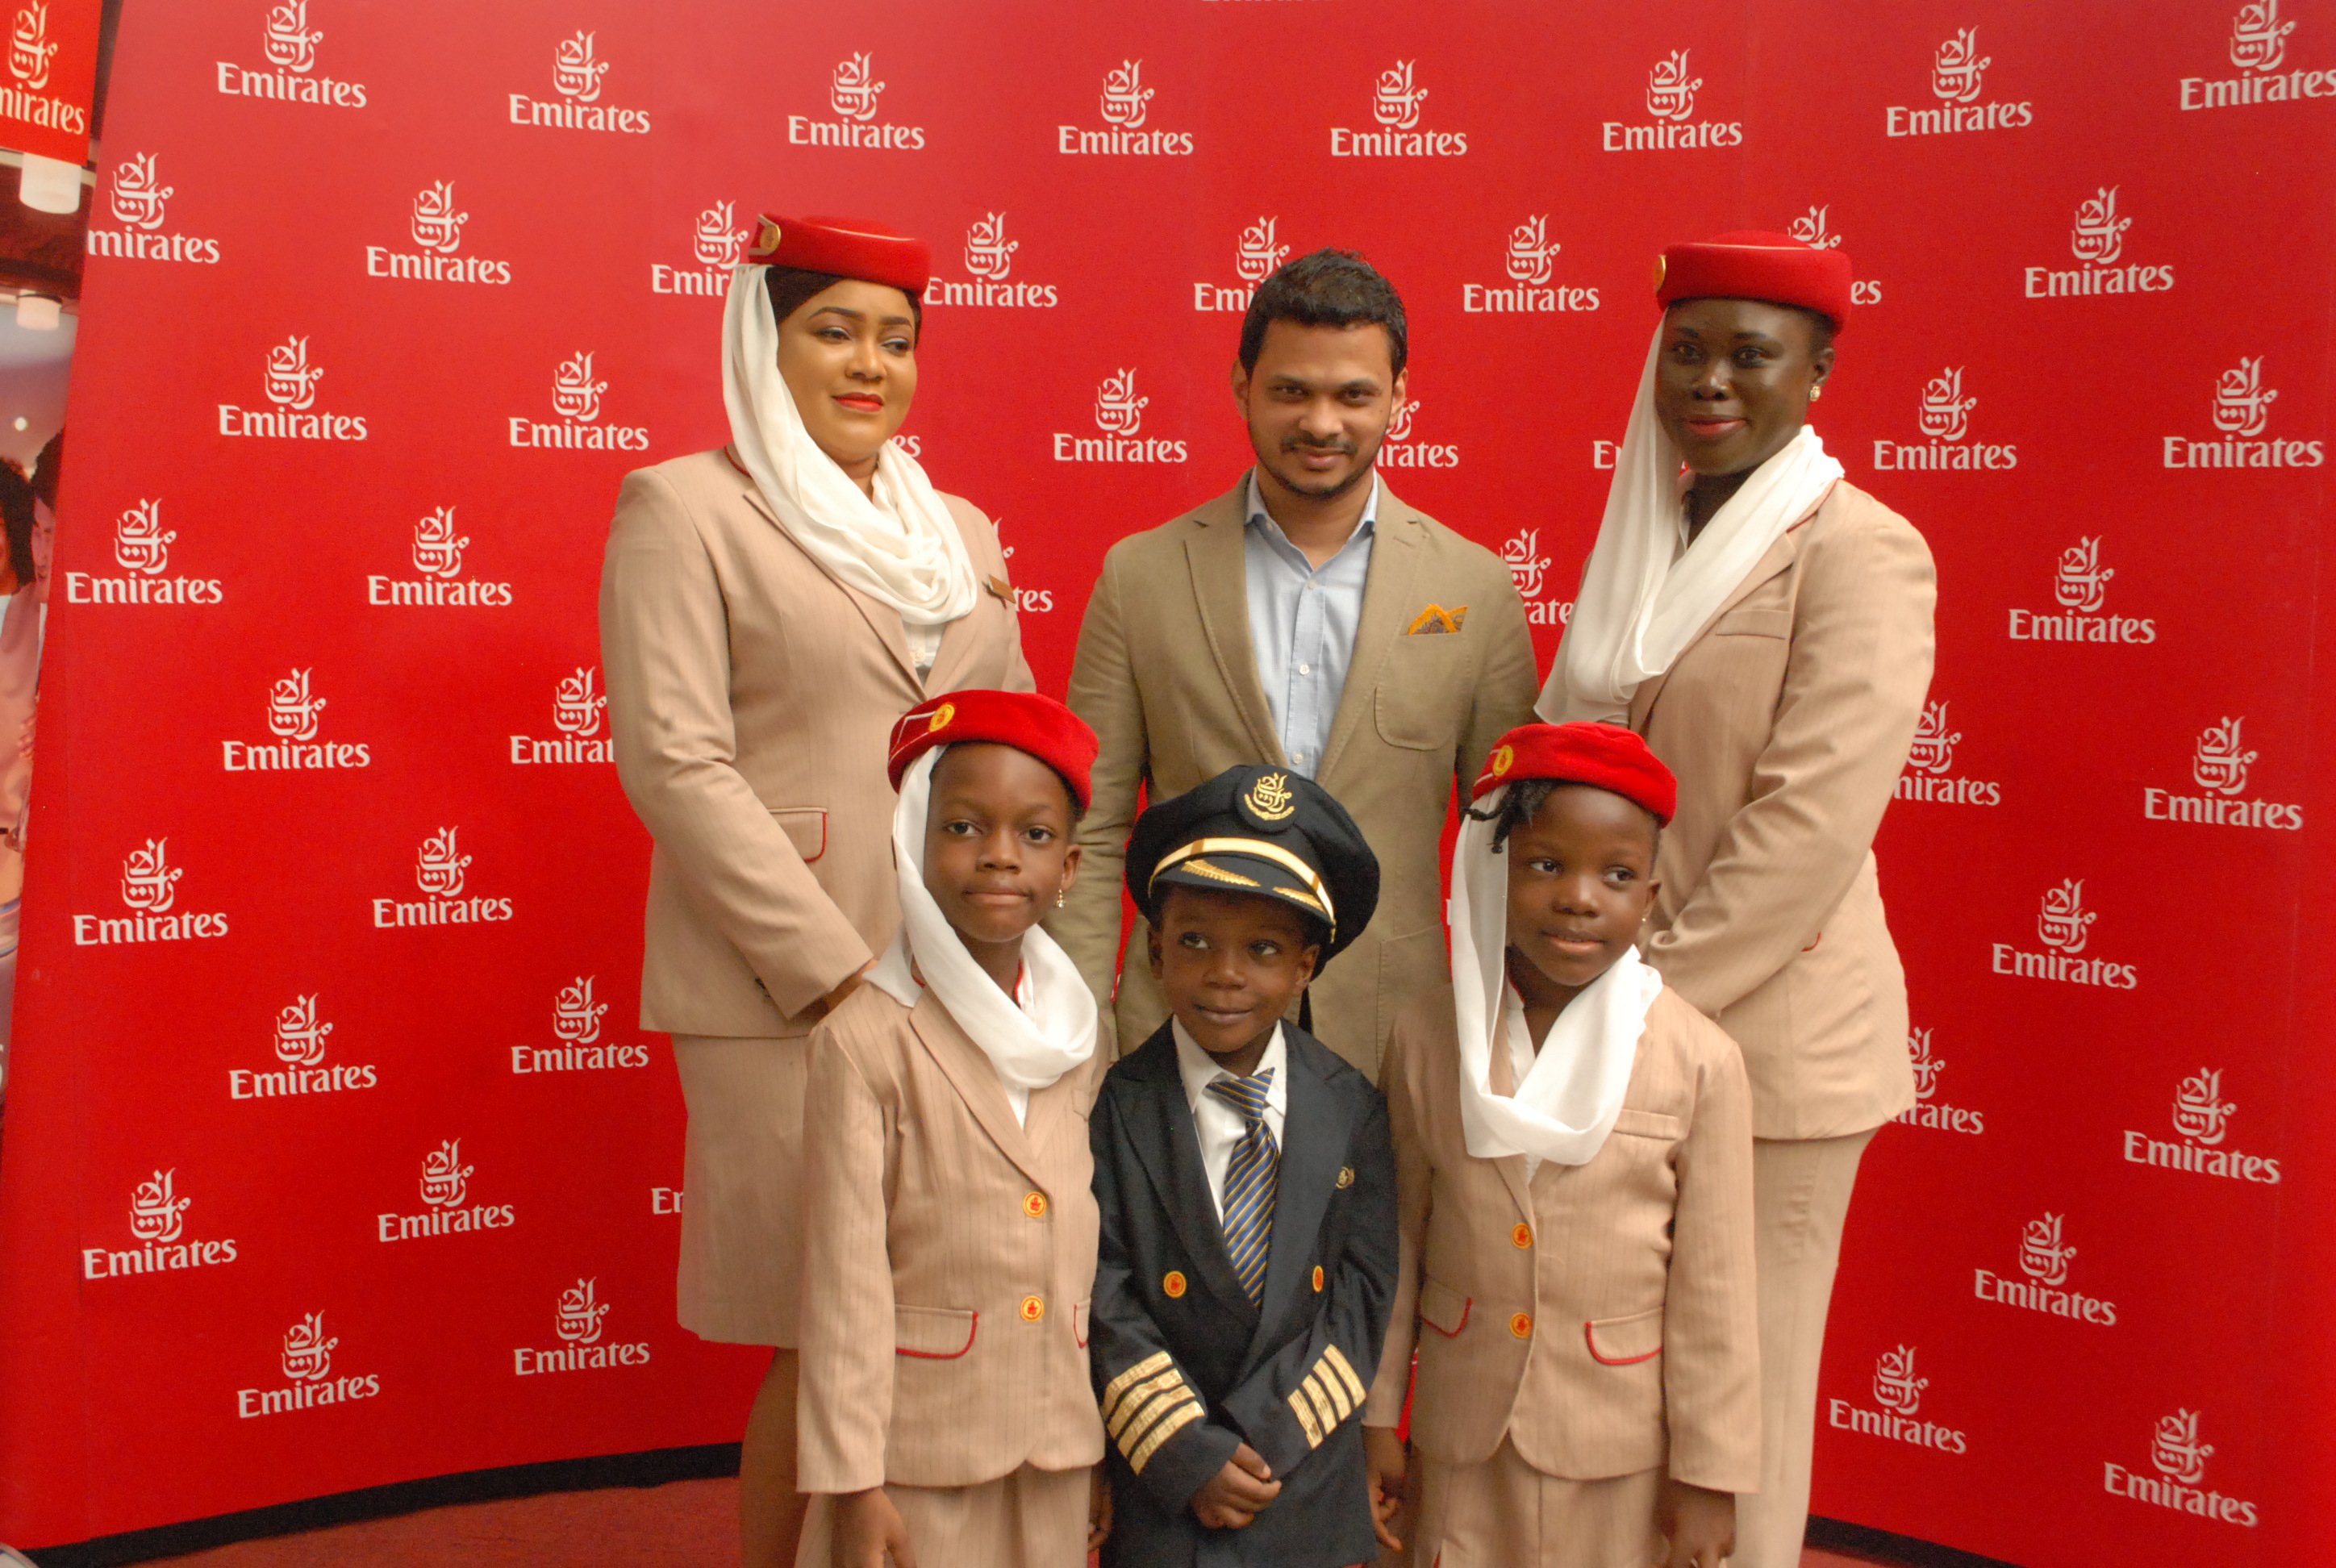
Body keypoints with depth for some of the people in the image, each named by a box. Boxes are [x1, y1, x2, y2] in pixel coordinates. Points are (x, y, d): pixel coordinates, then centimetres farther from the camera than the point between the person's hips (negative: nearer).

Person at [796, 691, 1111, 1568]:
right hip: (918, 1439, -4)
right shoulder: (866, 1040, -13)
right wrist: (850, 1481, -11)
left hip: (1060, 1440, 4)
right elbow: (844, 1275, -12)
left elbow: (1099, 1248, 9)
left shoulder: (1080, 1040, 3)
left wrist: (1112, 1439, 13)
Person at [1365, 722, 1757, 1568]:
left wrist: (1709, 1470, -3)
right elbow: (1398, 1240, 1)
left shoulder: (1699, 1061, -12)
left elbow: (1714, 1287, -7)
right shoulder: (1427, 1037, -7)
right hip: (1463, 1425, 2)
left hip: (1620, 1438, -1)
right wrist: (1375, 1415, 6)